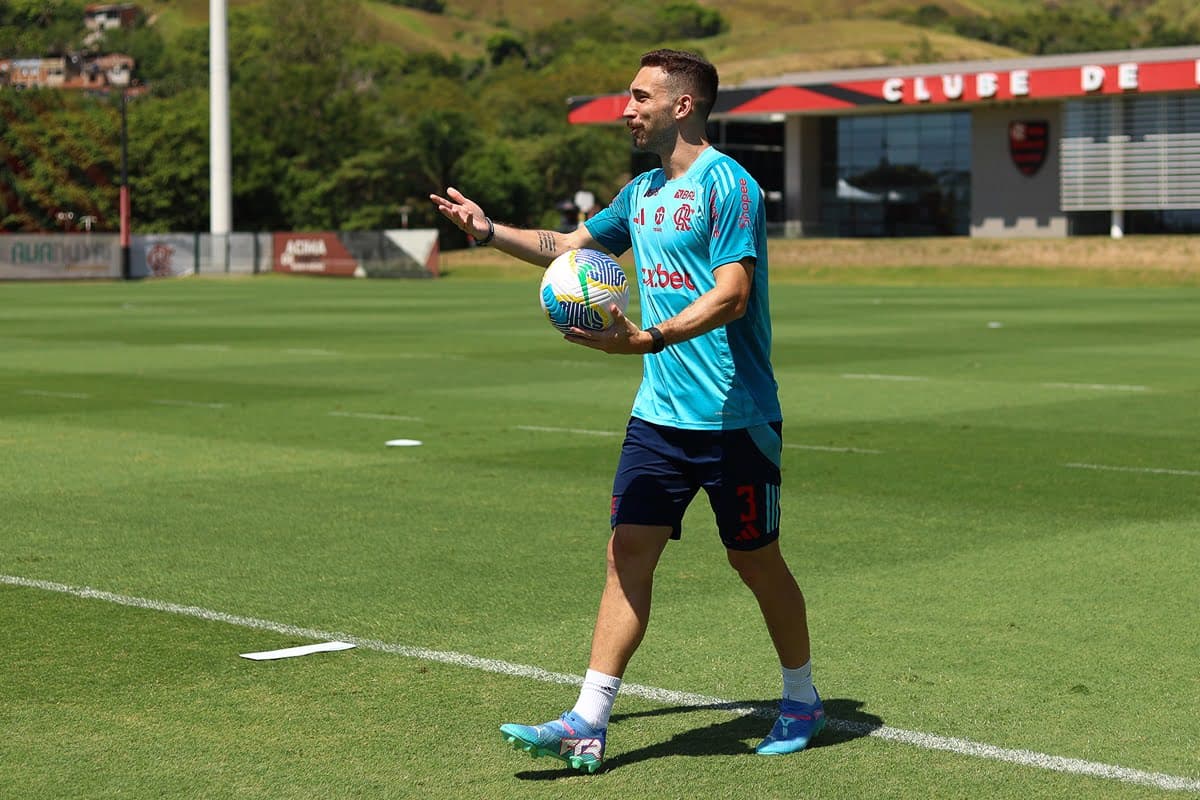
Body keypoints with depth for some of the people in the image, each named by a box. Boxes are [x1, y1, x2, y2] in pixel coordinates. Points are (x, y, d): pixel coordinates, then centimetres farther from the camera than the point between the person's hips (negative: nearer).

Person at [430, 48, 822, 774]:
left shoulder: (727, 184, -12)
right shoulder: (643, 192, 13)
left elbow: (732, 296, -21)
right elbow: (569, 246, 29)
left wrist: (649, 339, -32)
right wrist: (490, 230, 18)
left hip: (735, 417, -7)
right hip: (659, 414, 7)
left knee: (755, 560, 6)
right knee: (628, 553, -2)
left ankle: (803, 700, 27)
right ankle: (589, 724, -3)